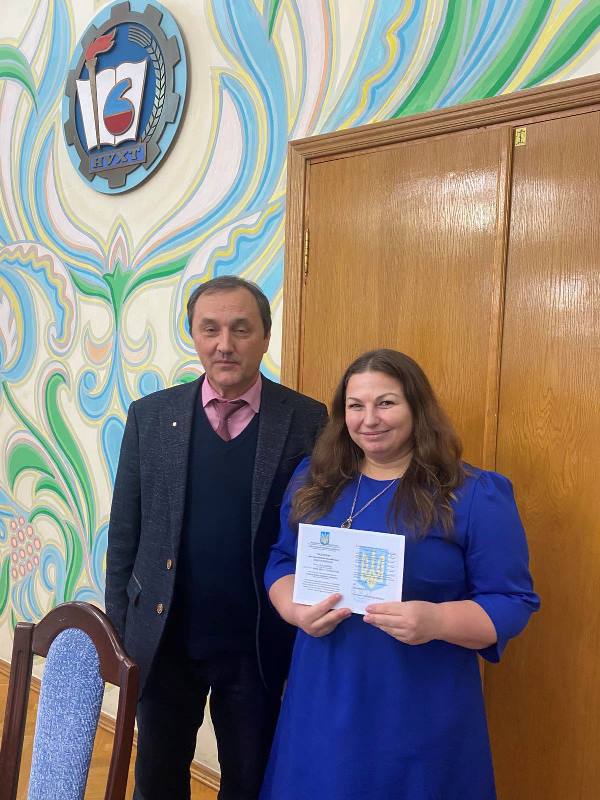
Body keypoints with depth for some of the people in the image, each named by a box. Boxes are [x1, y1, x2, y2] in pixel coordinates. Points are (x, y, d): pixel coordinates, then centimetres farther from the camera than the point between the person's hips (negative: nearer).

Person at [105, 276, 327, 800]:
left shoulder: (307, 421, -8)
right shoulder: (151, 416, -3)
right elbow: (124, 536, 2)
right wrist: (119, 634, 2)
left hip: (259, 647, -1)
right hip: (162, 640, 2)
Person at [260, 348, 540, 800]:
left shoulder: (476, 495, -9)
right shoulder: (313, 480, 5)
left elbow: (513, 601, -8)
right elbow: (282, 560, 11)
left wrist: (437, 621, -26)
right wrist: (295, 609, -11)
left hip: (421, 710, -3)